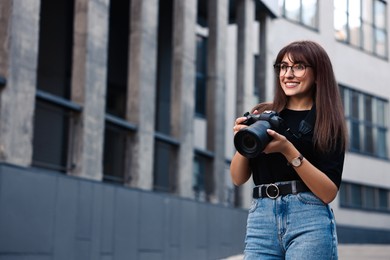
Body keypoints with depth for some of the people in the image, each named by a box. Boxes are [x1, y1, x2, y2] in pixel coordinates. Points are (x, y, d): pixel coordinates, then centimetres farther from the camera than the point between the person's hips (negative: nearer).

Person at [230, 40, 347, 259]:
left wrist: (288, 151, -16)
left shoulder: (329, 123, 3)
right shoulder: (262, 115, 11)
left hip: (309, 219, -2)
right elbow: (238, 178, 10)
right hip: (261, 220, 3)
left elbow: (329, 192, -6)